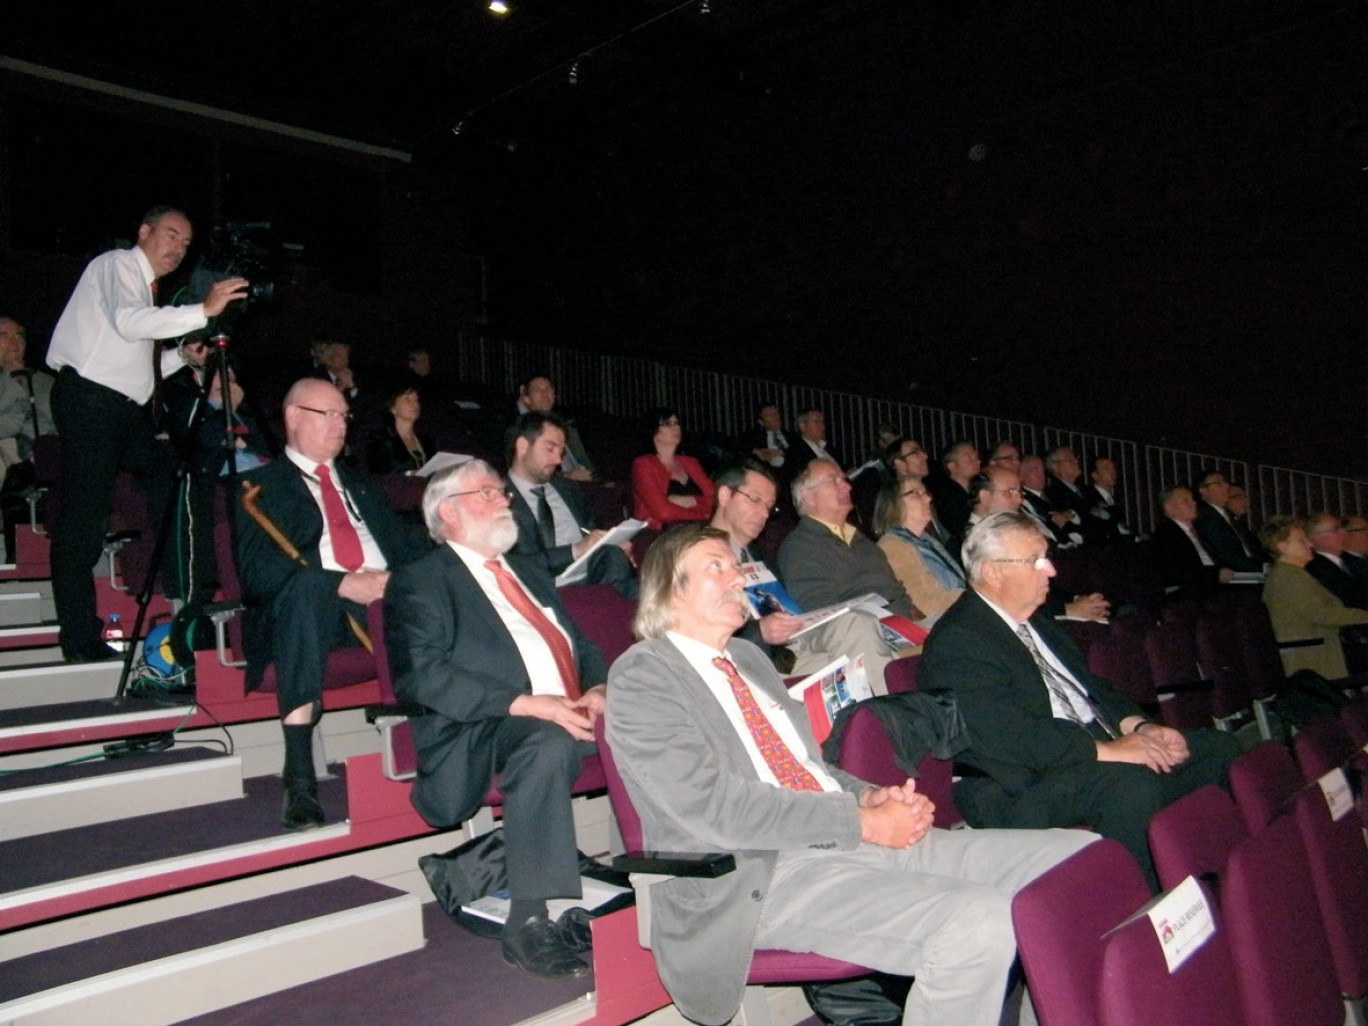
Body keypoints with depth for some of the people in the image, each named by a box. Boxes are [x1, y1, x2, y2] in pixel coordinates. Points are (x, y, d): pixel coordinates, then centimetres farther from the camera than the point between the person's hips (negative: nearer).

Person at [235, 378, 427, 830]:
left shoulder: (360, 484, 30)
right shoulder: (262, 486, 13)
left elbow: (408, 550, 19)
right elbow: (256, 572, -4)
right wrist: (342, 583, -18)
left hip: (388, 599, 4)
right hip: (314, 607, -4)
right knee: (306, 583, -38)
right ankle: (299, 776, -36)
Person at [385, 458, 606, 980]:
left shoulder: (529, 570, 26)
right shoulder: (420, 581, 3)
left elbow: (582, 644, 23)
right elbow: (420, 674, -13)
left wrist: (598, 689, -2)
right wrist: (526, 704, -22)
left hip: (572, 719, 7)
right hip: (486, 731, -6)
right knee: (549, 743, -36)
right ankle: (529, 923, -26)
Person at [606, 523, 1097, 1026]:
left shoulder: (750, 657, 21)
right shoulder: (640, 675, -5)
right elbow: (714, 806, -15)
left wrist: (868, 795, 1)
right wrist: (864, 821, -14)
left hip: (855, 838, 8)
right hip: (766, 876, -8)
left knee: (1079, 858, -4)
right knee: (978, 925, -30)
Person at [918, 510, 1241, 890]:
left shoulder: (1034, 620, 16)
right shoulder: (956, 642, -15)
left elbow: (1089, 686, 20)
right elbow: (1012, 739, -24)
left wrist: (1140, 727, 1)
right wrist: (1108, 749, -24)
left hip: (1090, 750, 10)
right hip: (1017, 791, -10)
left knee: (1219, 748, 5)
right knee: (1132, 783, -34)